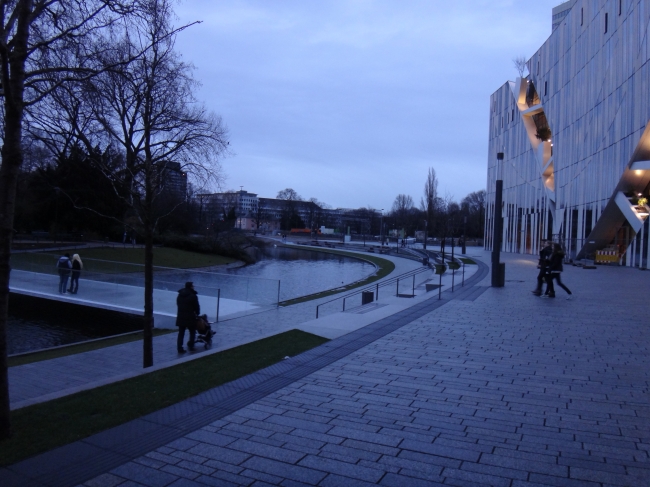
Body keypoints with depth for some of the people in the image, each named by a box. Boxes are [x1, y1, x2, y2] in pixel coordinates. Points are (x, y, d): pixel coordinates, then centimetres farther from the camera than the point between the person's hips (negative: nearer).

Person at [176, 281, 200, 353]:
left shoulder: (179, 295, 9)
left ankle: (180, 348, 7)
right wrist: (197, 313, 11)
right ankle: (191, 346, 16)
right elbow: (196, 306, -7)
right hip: (190, 317, -5)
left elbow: (178, 304, 13)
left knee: (181, 333, 9)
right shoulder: (193, 296, -12)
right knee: (192, 332, 13)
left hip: (180, 317, 5)